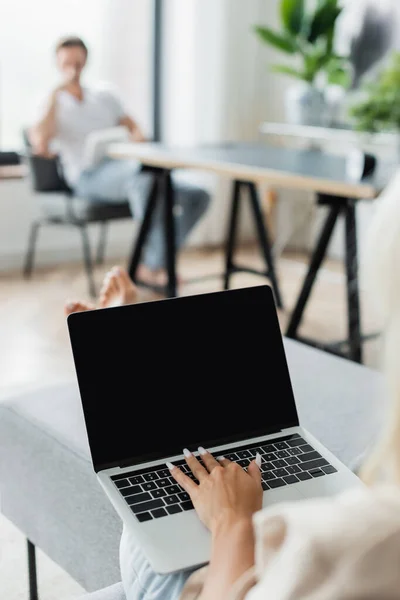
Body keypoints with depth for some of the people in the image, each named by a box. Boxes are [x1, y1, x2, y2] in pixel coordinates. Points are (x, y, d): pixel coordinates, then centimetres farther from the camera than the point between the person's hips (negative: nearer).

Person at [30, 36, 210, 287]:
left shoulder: (104, 94, 23)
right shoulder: (52, 106, 8)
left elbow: (132, 126, 26)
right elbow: (41, 146, -13)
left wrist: (137, 135, -1)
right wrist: (55, 94, -7)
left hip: (125, 168, 6)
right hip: (89, 177, -6)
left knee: (198, 195, -16)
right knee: (143, 174, -42)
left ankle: (154, 264, -13)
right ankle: (152, 263, -32)